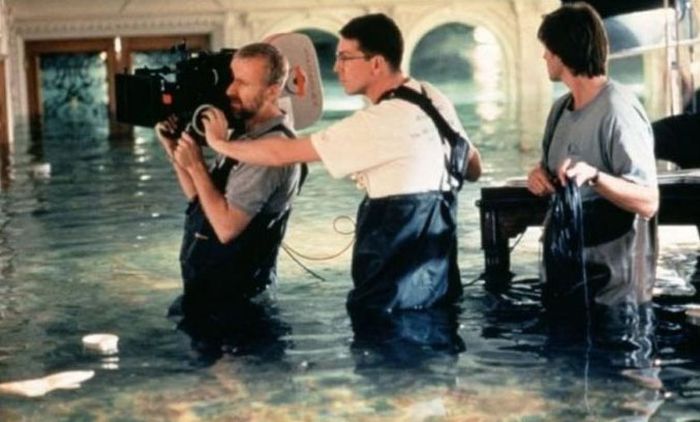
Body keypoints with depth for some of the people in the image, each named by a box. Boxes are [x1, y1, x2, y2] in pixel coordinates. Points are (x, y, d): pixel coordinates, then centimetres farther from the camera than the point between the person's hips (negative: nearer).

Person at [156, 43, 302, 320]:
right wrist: (174, 151, 0)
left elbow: (227, 227, -28)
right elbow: (201, 200, 13)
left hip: (228, 294, -9)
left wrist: (195, 165, -21)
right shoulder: (245, 133, 8)